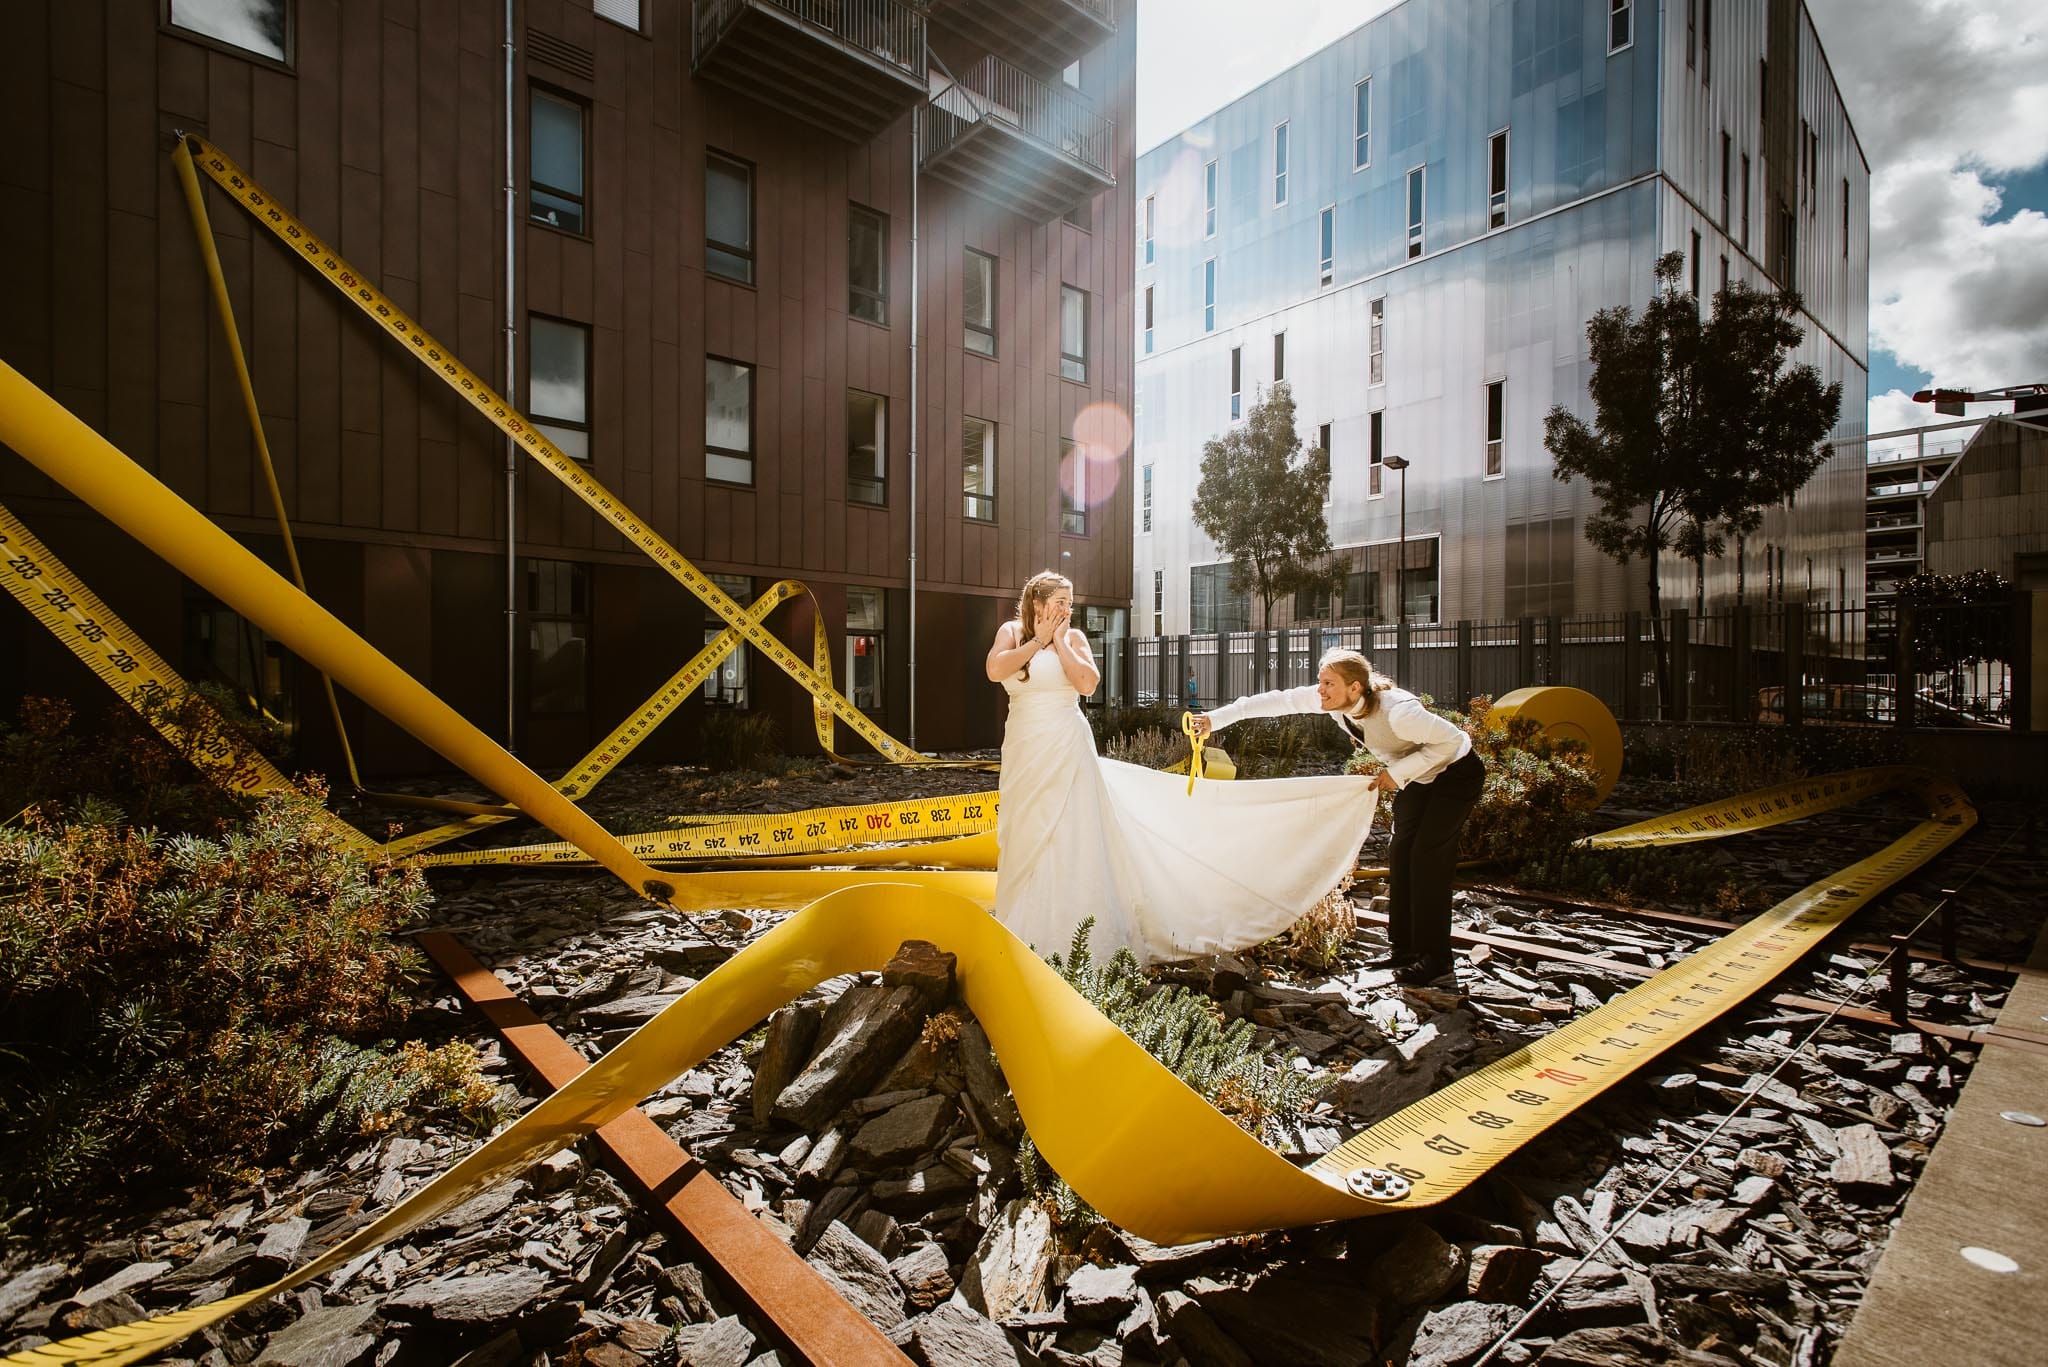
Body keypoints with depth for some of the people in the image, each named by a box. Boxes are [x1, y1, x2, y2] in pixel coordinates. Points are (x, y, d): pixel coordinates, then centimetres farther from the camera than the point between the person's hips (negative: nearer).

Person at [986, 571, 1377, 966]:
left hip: (1067, 755, -2)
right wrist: (1039, 639, -10)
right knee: (1026, 845, 11)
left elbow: (1087, 683, -14)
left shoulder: (1072, 637, 3)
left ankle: (1076, 943, 10)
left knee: (1072, 846, 0)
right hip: (1024, 755, 2)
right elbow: (995, 671, -15)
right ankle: (1028, 942, 26)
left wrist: (1059, 642, -9)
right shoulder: (1011, 631, 5)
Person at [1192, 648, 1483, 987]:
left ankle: (1436, 963, -2)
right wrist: (1215, 719, -24)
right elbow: (1279, 701, -19)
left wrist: (1398, 772, -28)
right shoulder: (1332, 701, -18)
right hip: (1417, 777, 8)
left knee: (1427, 858, -12)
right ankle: (1406, 949, 16)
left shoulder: (1397, 711, -37)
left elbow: (1452, 740, -28)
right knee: (1401, 854, 6)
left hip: (1455, 773, -8)